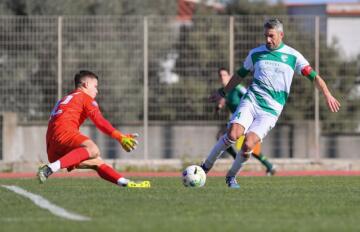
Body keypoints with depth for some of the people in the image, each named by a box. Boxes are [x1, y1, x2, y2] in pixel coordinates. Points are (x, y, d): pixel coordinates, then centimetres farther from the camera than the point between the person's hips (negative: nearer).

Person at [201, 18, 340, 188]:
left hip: (271, 110, -1)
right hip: (251, 100, 1)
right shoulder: (256, 53, 11)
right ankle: (206, 166, -7)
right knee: (233, 134, -24)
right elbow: (240, 74, 26)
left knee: (248, 144, -19)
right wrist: (223, 93, 32)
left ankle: (231, 176, 6)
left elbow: (314, 76, 3)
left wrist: (327, 94, -12)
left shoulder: (293, 56, 5)